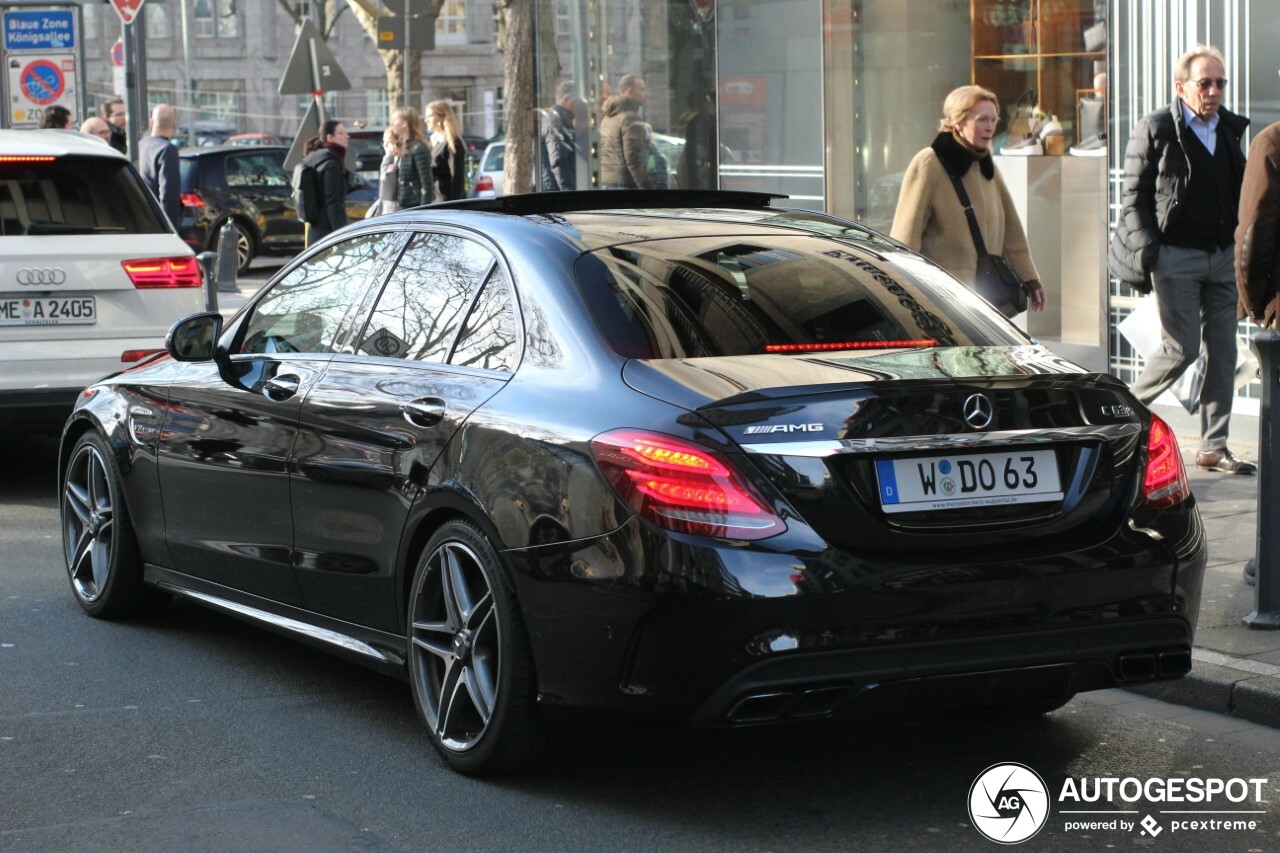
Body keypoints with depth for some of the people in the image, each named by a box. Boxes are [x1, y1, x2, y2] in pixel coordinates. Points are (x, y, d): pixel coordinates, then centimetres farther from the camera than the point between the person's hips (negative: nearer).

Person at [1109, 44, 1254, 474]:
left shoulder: (1230, 128, 12)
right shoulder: (1156, 129, -5)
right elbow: (1133, 196, -5)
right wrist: (1148, 253, -12)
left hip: (1223, 256, 6)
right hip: (1176, 257, -6)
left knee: (1223, 350, 4)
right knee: (1181, 348, -8)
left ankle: (1213, 447, 9)